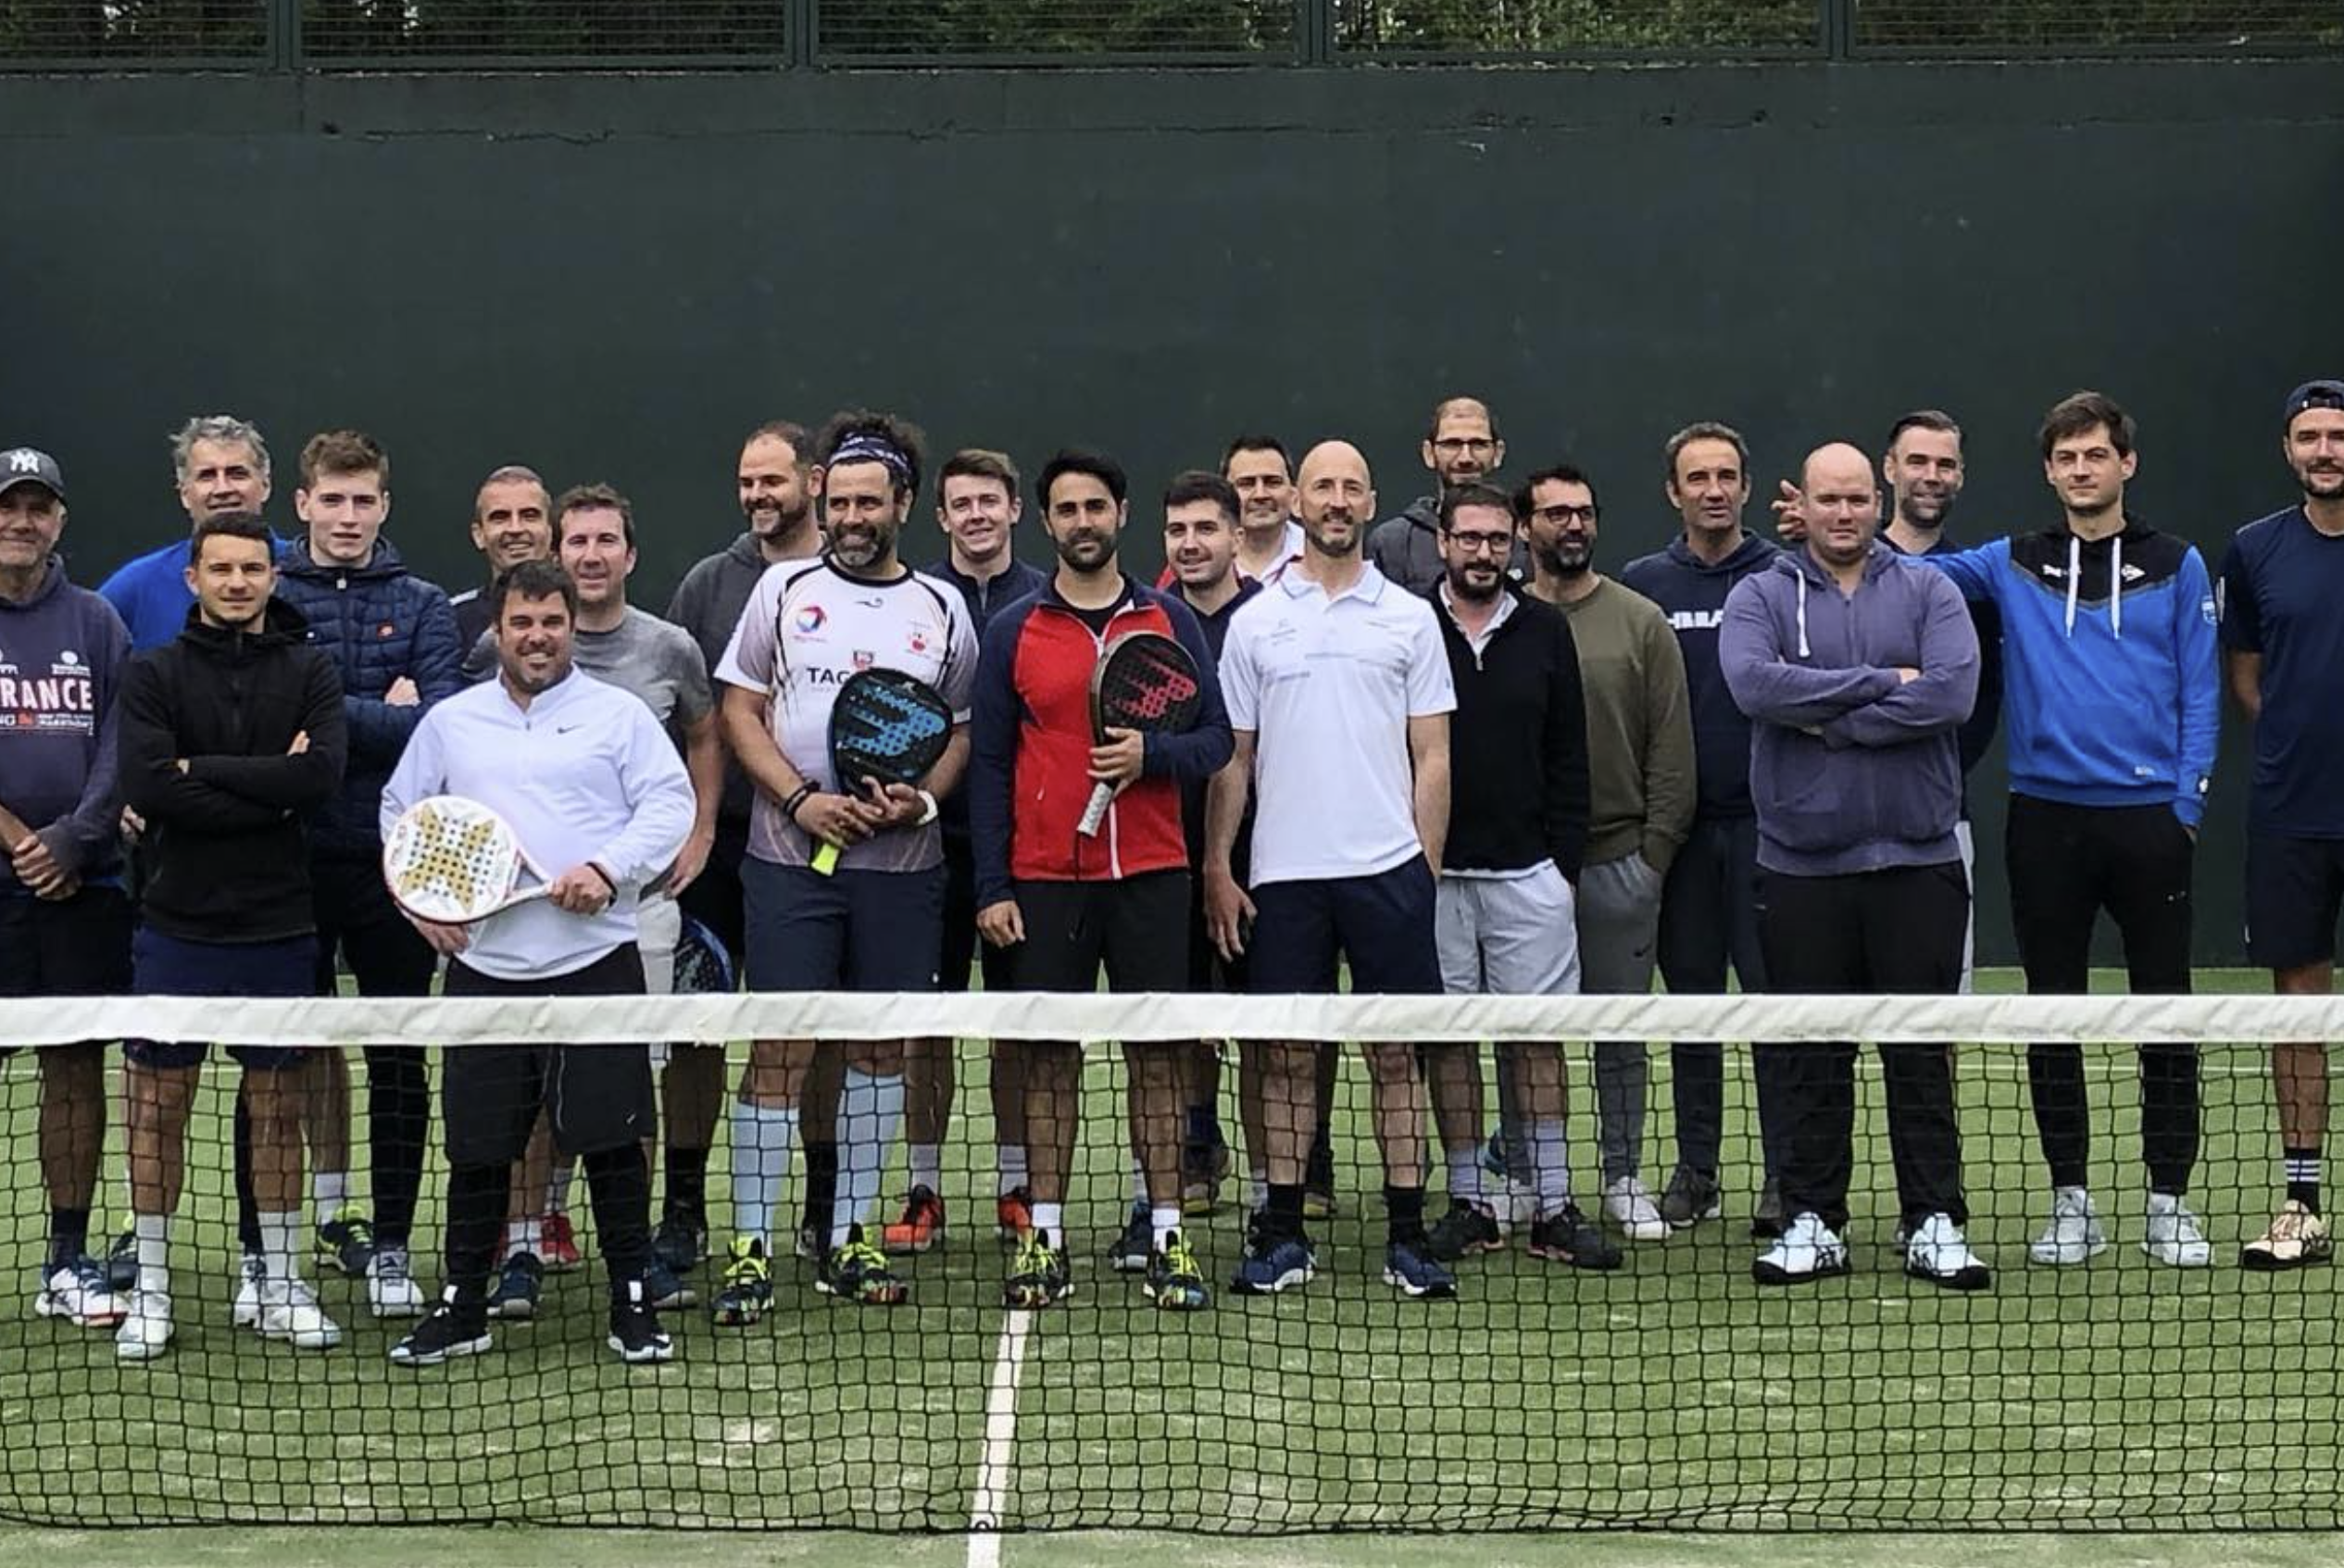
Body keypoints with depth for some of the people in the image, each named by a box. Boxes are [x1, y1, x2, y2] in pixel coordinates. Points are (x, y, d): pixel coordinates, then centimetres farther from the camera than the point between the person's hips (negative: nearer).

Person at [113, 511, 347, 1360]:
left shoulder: (309, 671, 4)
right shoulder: (154, 674, 1)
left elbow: (323, 773, -13)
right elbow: (146, 787, -14)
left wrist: (203, 770, -13)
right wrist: (270, 793, -14)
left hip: (278, 925, 1)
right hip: (177, 923, -1)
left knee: (277, 1108, 8)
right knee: (160, 1106, 3)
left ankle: (280, 1285, 18)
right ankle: (150, 1288, 13)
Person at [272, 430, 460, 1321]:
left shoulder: (421, 607, 5)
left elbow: (438, 724, -9)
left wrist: (328, 715, -12)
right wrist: (380, 718, -11)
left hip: (393, 858, 0)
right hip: (294, 854, 0)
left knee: (398, 1060, 2)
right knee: (308, 1039, 11)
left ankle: (390, 1245, 9)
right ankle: (328, 1204, 25)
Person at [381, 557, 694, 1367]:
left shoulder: (619, 714, 6)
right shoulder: (450, 722, 14)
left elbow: (670, 805, -1)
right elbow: (399, 813, 21)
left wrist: (609, 869, -15)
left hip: (596, 960, -2)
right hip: (483, 963, 2)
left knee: (612, 1139, -1)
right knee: (477, 1146, 6)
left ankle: (633, 1307, 10)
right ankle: (461, 1308, 18)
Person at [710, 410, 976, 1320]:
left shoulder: (942, 610, 8)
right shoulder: (784, 589, 5)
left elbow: (962, 729, 12)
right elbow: (739, 710, 4)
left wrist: (921, 799, -8)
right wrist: (801, 799, -10)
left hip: (903, 864, 2)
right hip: (789, 860, -2)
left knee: (882, 1044, 7)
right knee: (779, 1048, -5)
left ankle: (846, 1240, 18)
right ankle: (750, 1249, 0)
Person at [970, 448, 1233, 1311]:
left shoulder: (1170, 621, 6)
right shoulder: (1012, 631, 5)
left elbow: (1216, 736, 6)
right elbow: (988, 764, 4)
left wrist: (1151, 755, -15)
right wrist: (991, 887, -2)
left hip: (1149, 874, 0)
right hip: (1043, 880, 0)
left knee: (1156, 1052, 2)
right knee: (1049, 1055, 3)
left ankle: (1167, 1238, 7)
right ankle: (1044, 1239, 9)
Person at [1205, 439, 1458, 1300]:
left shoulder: (1409, 617, 6)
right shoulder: (1254, 621, 8)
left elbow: (1432, 757, 6)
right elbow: (1231, 756, 9)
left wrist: (1427, 867, 0)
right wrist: (1216, 868, 2)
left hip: (1388, 870, 0)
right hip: (1282, 873, 1)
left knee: (1396, 1054, 2)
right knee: (1286, 1053, 4)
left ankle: (1405, 1237, 7)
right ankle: (1283, 1237, 11)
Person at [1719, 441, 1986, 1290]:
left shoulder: (1928, 591, 5)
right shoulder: (1759, 597, 5)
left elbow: (1952, 691, -12)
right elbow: (1753, 683, -16)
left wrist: (1829, 720, -12)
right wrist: (1880, 682, -13)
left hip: (1916, 860, 0)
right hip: (1801, 863, 0)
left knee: (1922, 1049, 3)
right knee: (1809, 1056, 6)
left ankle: (1935, 1225, 9)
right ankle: (1813, 1223, 14)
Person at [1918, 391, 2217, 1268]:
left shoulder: (2175, 568, 5)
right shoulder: (2012, 567, 8)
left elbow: (2200, 695, 3)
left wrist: (2188, 802, -5)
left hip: (2148, 821, -1)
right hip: (2046, 818, 1)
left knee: (2164, 1013, 2)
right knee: (2052, 1013, 5)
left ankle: (2170, 1203, 10)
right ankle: (2071, 1203, 14)